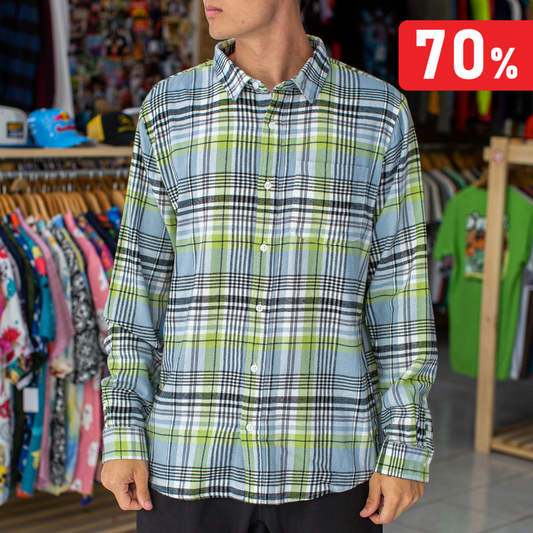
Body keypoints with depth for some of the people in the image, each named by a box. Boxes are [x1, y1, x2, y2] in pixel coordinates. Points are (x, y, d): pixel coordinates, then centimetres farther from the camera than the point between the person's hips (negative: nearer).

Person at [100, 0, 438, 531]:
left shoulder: (380, 114, 0)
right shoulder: (167, 111, 3)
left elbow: (398, 287, 1)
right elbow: (140, 281, 4)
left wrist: (405, 449, -2)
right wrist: (122, 437, -1)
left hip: (327, 467, -1)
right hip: (189, 464, 1)